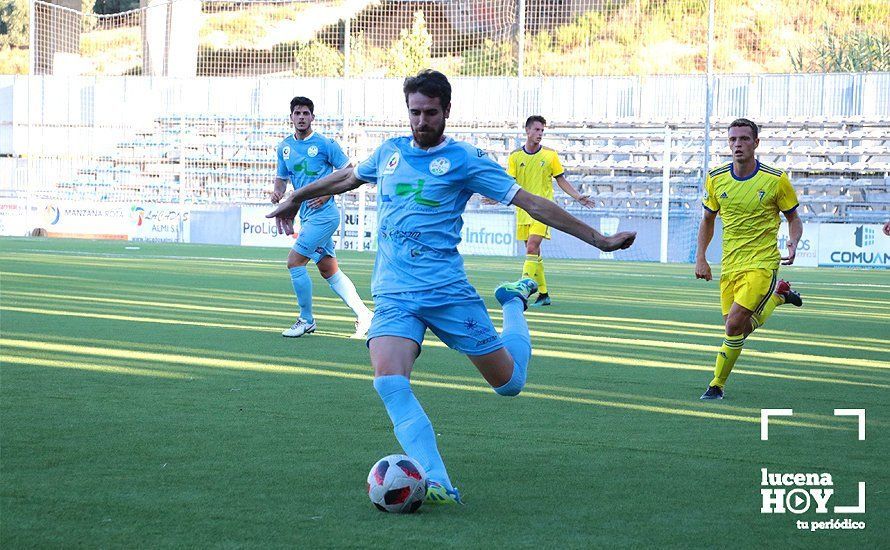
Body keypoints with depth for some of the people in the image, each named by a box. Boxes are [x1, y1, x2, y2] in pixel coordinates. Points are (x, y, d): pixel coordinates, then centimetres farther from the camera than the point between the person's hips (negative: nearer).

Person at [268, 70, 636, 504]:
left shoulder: (464, 160, -1)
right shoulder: (389, 152, 12)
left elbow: (531, 203, -2)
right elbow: (348, 178, 34)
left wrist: (598, 239, -4)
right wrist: (296, 198, 45)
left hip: (448, 292, -2)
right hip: (393, 295, 2)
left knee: (508, 382, 5)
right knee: (389, 382, -26)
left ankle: (514, 301, 37)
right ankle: (437, 483, -28)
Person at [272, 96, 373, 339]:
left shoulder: (325, 144, -8)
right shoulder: (284, 147, 11)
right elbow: (282, 177, 21)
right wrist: (277, 191, -1)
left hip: (324, 213, -8)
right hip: (306, 216, 8)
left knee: (294, 261, -12)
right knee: (329, 270, 10)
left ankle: (306, 320, 0)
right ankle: (364, 315, 17)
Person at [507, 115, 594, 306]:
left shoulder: (550, 154, 2)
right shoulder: (515, 156, 4)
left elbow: (561, 180, 9)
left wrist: (578, 197, 0)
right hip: (523, 209, 3)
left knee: (532, 248, -19)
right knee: (533, 252, 7)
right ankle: (543, 294, 18)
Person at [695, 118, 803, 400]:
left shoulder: (776, 180, -9)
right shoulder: (716, 178, 2)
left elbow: (794, 218, 3)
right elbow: (708, 219, 16)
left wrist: (793, 243, -18)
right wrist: (700, 257, 7)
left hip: (762, 263, -5)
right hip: (729, 265, 5)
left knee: (735, 324, -19)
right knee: (739, 329, 8)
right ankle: (778, 295, 32)